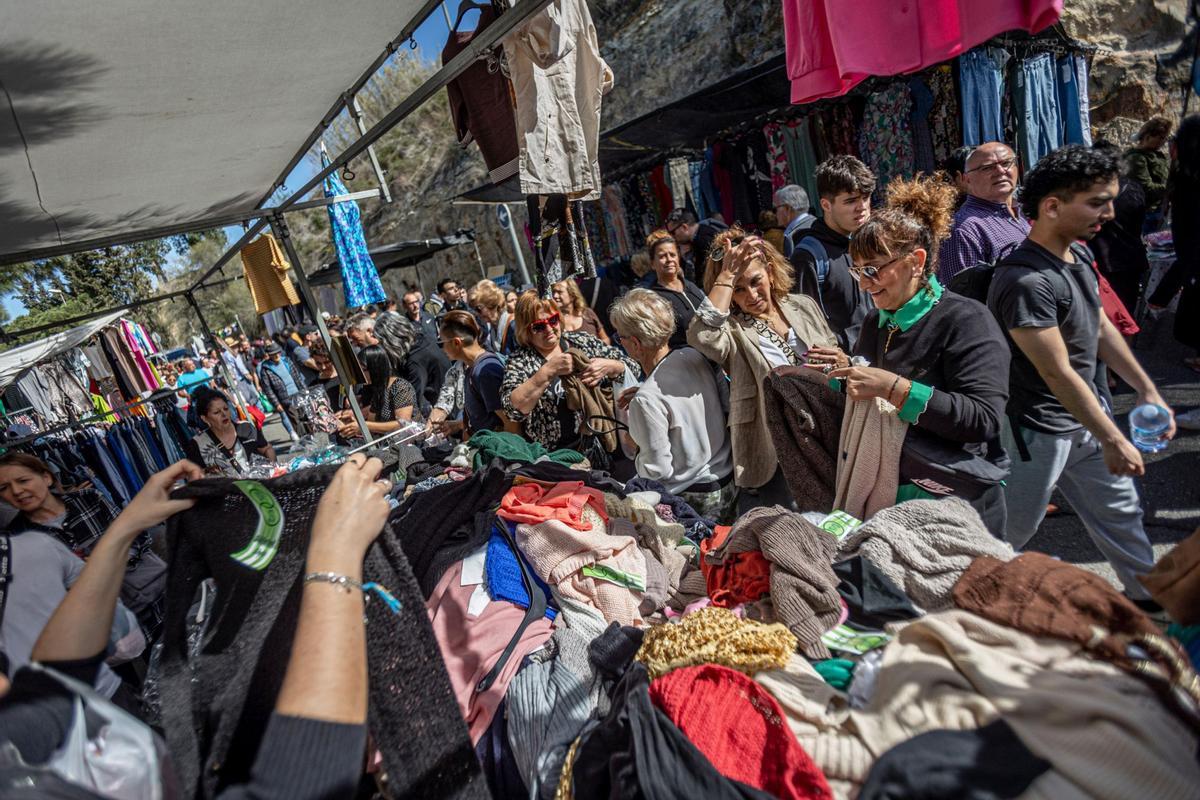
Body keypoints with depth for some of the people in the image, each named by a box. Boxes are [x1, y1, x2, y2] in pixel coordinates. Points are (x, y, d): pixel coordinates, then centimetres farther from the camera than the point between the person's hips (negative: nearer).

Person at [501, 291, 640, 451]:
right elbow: (513, 410, -16)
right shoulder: (519, 360, 1)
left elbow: (633, 369, 7)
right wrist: (548, 371, -24)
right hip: (554, 452, -2)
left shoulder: (582, 340, 7)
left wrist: (608, 366, -14)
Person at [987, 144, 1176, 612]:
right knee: (1008, 533, 5)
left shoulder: (1078, 257, 4)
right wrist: (1113, 441, -20)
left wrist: (1147, 390, 17)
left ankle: (1149, 592, 45)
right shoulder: (1026, 280, -27)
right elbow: (1058, 372, -26)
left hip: (1087, 416, 9)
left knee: (1120, 509, 24)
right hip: (1038, 432, -9)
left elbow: (1101, 328, 16)